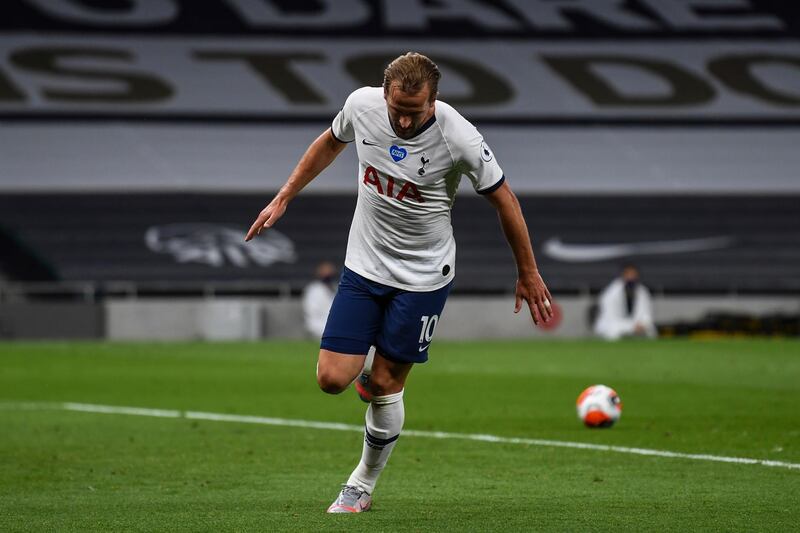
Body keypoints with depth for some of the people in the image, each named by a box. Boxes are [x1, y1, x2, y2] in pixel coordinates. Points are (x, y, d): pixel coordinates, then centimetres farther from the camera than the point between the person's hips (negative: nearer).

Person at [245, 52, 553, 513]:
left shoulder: (459, 139, -23)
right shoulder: (361, 105, -13)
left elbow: (502, 198, -8)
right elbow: (331, 143, 11)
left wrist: (528, 274, -1)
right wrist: (282, 200, 12)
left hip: (424, 276, -3)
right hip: (363, 265, 3)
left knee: (385, 386, 0)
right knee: (332, 379, -7)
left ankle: (363, 486, 22)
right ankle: (367, 364, 29)